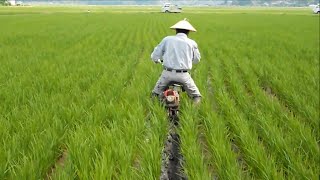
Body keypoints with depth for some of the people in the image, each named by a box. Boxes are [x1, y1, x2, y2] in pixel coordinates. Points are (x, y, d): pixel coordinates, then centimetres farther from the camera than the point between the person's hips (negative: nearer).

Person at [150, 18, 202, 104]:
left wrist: (157, 60, 31)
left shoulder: (167, 39, 5)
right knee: (196, 96, 17)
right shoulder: (192, 43, 5)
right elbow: (196, 59, 17)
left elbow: (154, 56, 8)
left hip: (167, 73, 1)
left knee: (155, 94, 22)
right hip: (183, 75, 0)